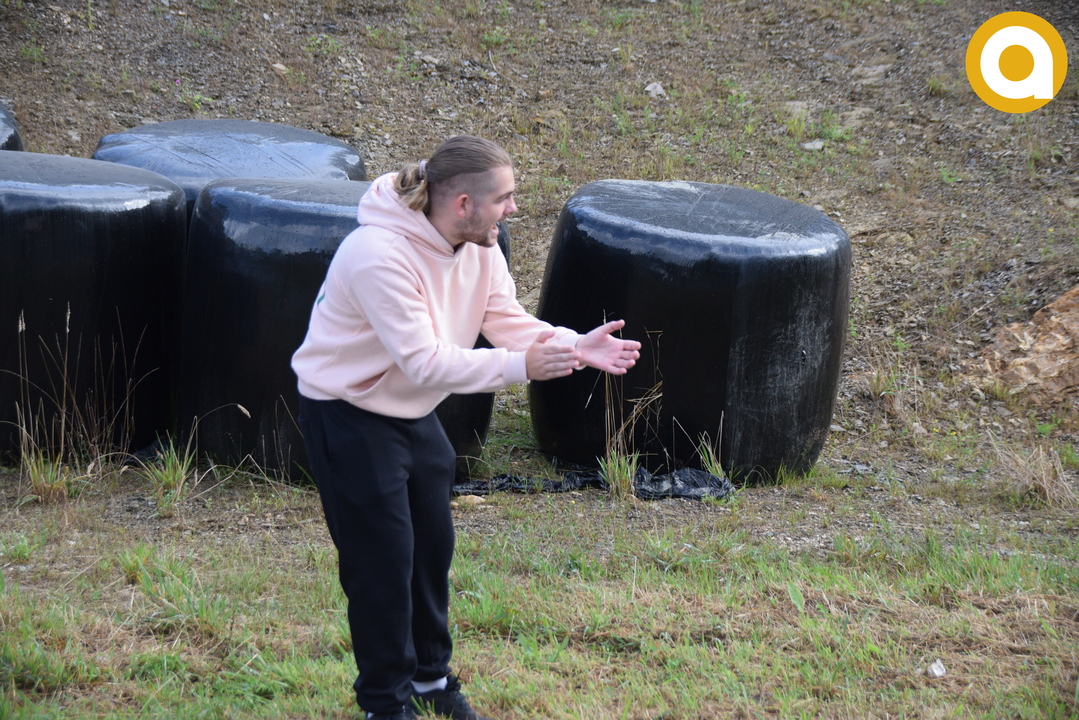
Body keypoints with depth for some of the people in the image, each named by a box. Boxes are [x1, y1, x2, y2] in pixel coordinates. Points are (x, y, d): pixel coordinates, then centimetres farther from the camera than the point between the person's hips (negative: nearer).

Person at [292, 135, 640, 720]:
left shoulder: (479, 248, -5)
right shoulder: (380, 255, -33)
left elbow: (509, 321, -7)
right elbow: (423, 360, -34)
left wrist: (576, 347, -24)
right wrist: (519, 367, -39)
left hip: (415, 412, 9)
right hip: (349, 416, -8)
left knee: (433, 547, 16)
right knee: (382, 561, -2)